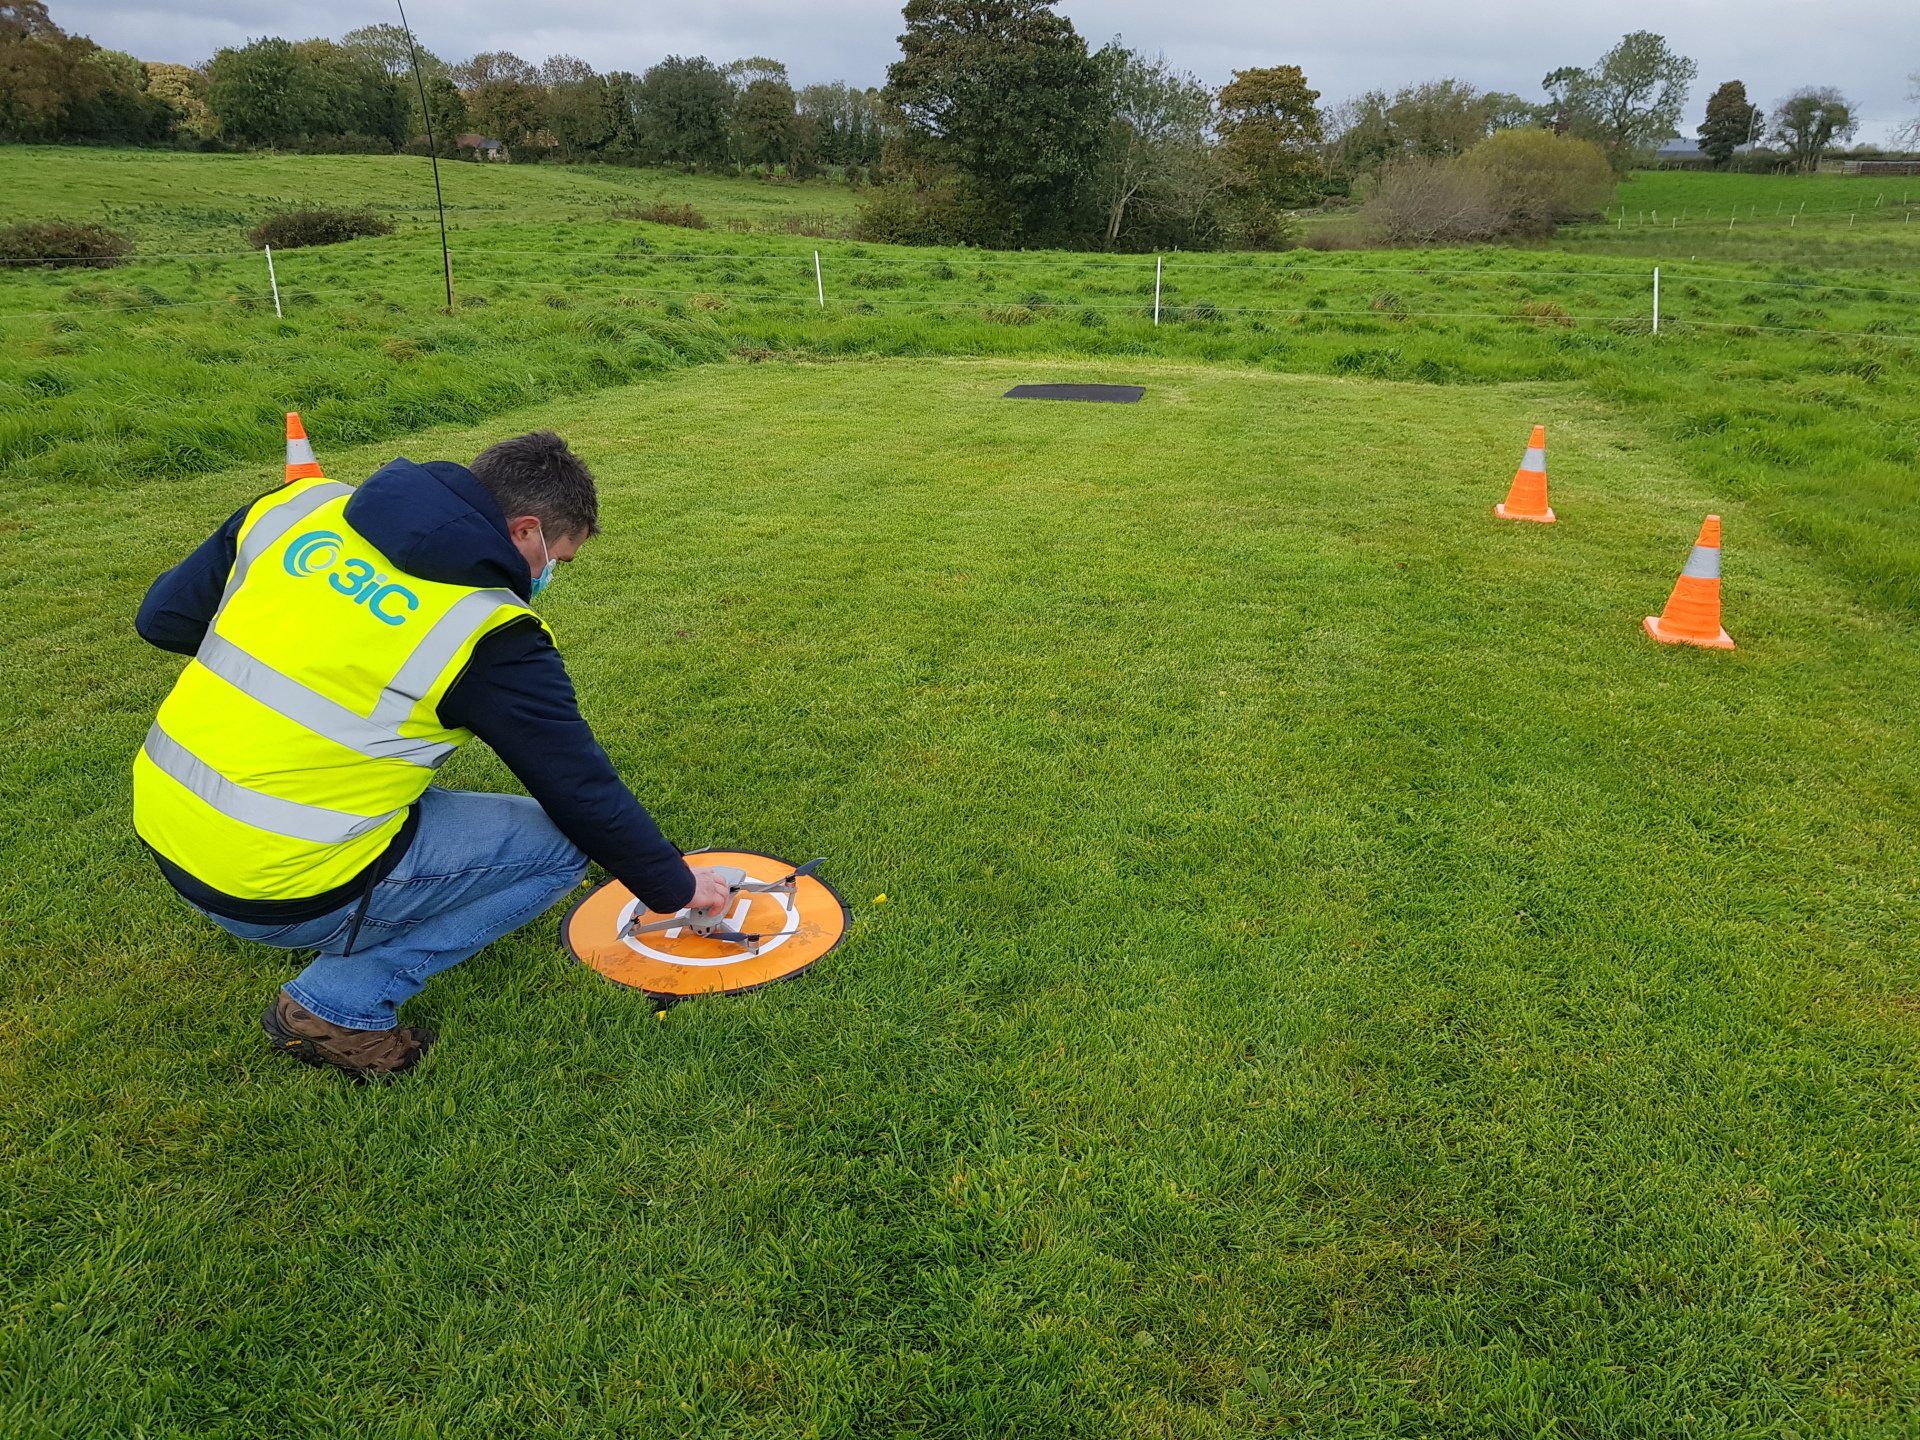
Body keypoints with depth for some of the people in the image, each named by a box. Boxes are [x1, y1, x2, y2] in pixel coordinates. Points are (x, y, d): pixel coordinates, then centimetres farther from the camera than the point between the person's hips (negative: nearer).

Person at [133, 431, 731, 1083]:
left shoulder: (299, 507, 1)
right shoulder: (490, 635, -14)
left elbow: (161, 617, 11)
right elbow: (584, 791, -6)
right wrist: (678, 887, 9)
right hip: (279, 893, -7)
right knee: (560, 841, 2)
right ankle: (340, 1004, 2)